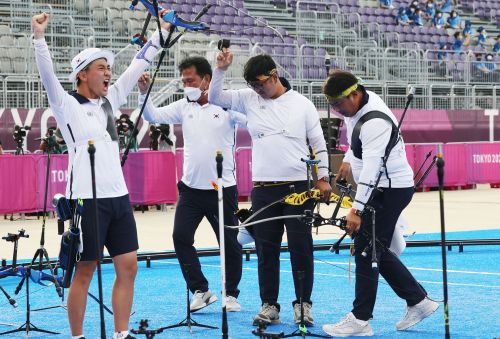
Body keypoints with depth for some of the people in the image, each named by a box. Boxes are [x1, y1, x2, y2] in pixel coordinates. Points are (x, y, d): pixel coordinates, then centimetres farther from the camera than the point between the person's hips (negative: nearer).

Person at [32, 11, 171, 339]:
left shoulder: (109, 101, 13)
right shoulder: (67, 105, -3)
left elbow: (138, 65, 18)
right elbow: (48, 75, -19)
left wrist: (163, 30, 20)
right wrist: (39, 37, -33)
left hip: (118, 196, 7)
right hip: (87, 199, -6)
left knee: (128, 267, 5)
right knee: (84, 272, -1)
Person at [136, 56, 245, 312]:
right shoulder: (184, 107, 6)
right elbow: (153, 116, 5)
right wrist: (144, 92, -10)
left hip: (223, 189, -4)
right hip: (191, 188, 4)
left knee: (230, 243, 6)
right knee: (181, 236, -5)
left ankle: (231, 294, 23)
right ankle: (200, 291, 6)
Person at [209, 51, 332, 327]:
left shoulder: (302, 105, 2)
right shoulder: (249, 99, 6)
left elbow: (318, 143, 5)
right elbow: (214, 98, 9)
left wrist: (322, 177, 0)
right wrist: (221, 69, -5)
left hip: (298, 186, -2)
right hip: (263, 188, 2)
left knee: (301, 247, 0)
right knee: (266, 249, 4)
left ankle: (303, 304, 10)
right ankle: (269, 305, 12)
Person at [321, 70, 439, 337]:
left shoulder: (375, 122, -27)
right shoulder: (359, 104, 3)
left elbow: (371, 168, -31)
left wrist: (357, 208, -32)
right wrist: (348, 160, 19)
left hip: (391, 191, -10)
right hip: (380, 188, 10)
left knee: (366, 251, -7)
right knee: (376, 251, 13)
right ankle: (418, 301, 21)